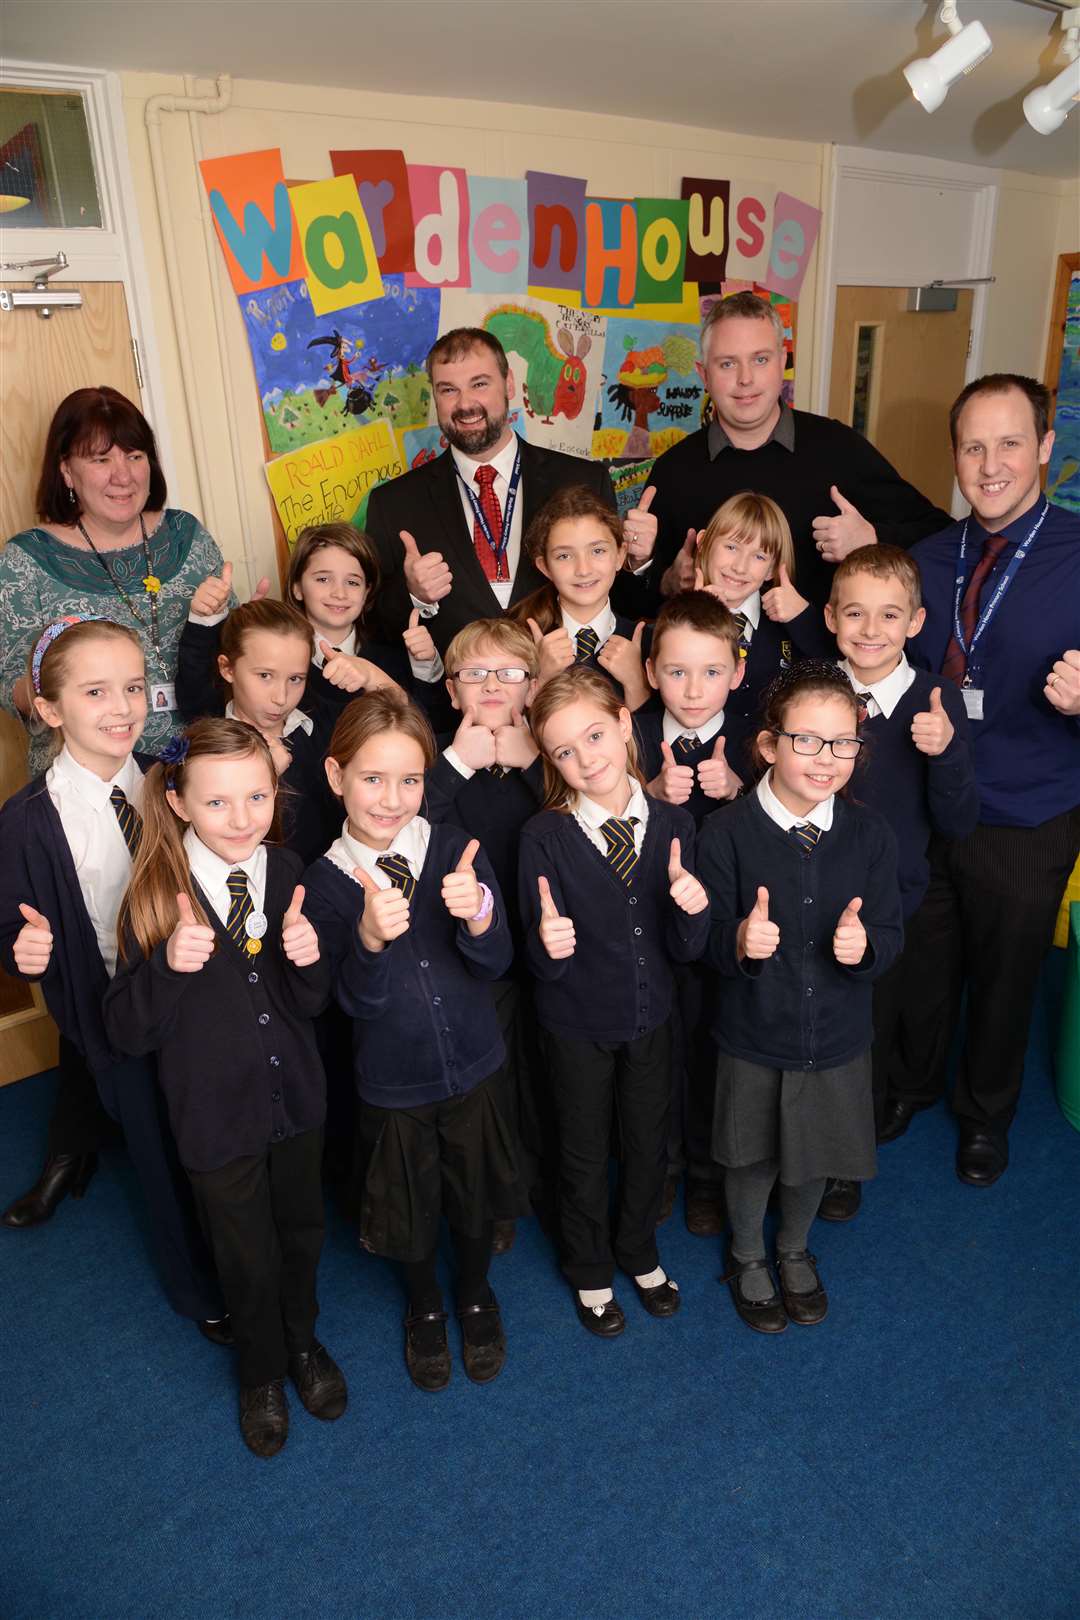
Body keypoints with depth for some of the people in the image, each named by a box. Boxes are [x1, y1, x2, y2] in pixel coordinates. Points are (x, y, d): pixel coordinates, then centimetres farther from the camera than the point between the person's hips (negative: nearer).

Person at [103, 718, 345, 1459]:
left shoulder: (288, 874, -11)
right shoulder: (157, 894, -20)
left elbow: (311, 1005, -4)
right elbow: (128, 1032, -16)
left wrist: (308, 958, -26)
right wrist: (169, 963, -35)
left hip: (296, 1095, 3)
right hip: (215, 1111, -2)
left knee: (302, 1231, 24)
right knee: (247, 1255, 18)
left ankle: (303, 1341, 54)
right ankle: (262, 1372, 49)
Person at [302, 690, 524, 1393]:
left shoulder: (456, 850, -15)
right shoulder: (326, 880, -15)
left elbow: (496, 963, -17)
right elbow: (357, 999, -20)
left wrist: (478, 914, -39)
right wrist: (370, 937, -40)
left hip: (473, 1067, 1)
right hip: (391, 1082, 0)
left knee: (476, 1193, 21)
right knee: (410, 1204, 20)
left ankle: (477, 1293, 53)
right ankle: (425, 1304, 52)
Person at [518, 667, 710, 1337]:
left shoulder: (673, 824, -12)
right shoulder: (545, 835, -19)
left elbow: (686, 950, -10)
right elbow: (542, 966, -16)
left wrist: (693, 907, -31)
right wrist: (548, 944, -38)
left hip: (652, 1018, 3)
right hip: (577, 1024, -2)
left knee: (649, 1143, 22)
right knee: (585, 1155, 18)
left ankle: (639, 1251, 52)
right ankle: (590, 1270, 46)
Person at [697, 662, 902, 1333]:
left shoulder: (870, 832, -11)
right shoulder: (727, 832, -18)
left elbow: (890, 936, -6)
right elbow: (708, 942, -14)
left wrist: (864, 945, -28)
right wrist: (739, 942, -36)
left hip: (838, 1038, 3)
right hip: (753, 1038, -2)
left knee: (816, 1155, 23)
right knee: (752, 1157, 19)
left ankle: (796, 1249, 55)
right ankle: (748, 1255, 50)